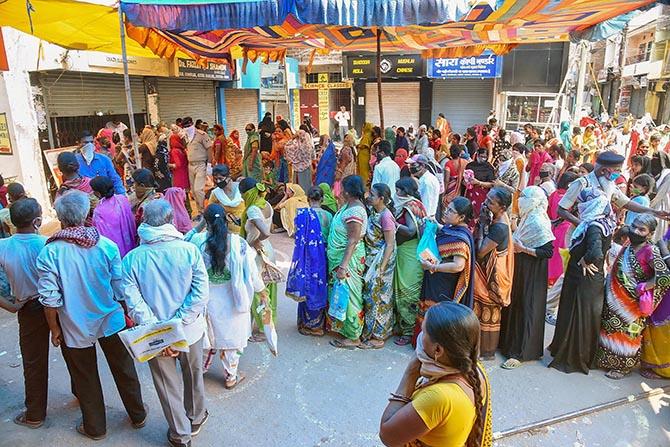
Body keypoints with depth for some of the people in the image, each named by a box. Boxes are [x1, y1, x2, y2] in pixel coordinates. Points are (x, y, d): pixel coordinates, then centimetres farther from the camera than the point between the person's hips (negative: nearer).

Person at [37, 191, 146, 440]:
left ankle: (95, 428, 37)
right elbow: (120, 288, -7)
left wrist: (54, 329, 2)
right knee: (123, 370, 19)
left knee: (85, 378, 18)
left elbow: (50, 298, -13)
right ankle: (138, 416, 36)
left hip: (74, 327, -1)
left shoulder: (49, 253, -17)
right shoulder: (107, 245, -13)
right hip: (111, 321, 1)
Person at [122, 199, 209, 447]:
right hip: (191, 330, 0)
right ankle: (196, 419, 48)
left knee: (168, 385, 20)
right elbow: (201, 292, -20)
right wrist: (178, 325, -17)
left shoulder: (132, 259, -13)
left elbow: (133, 301, -19)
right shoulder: (190, 250, -16)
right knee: (193, 375, 25)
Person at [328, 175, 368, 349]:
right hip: (339, 257, 10)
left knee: (347, 295, 1)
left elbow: (353, 241, -25)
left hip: (349, 259, -10)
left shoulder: (354, 211, -23)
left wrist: (343, 266, -26)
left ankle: (353, 337, 15)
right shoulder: (349, 205, 7)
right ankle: (344, 329, 34)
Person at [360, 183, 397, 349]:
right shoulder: (373, 212, 6)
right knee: (370, 295, 16)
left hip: (380, 262, -8)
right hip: (371, 261, 8)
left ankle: (377, 337, 15)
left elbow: (390, 244, -18)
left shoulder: (385, 216, -19)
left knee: (376, 297, 1)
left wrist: (381, 267, -19)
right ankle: (371, 331, 31)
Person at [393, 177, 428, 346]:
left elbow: (411, 231, -24)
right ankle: (403, 325, 27)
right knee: (402, 291, 15)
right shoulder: (408, 205, 12)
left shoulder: (411, 206, -14)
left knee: (408, 293, -1)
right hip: (403, 253, 9)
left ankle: (409, 332, 10)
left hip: (410, 255, -9)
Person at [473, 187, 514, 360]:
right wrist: (483, 222, -8)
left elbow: (480, 251, -27)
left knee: (489, 313, 8)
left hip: (492, 276, -9)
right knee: (485, 311, 21)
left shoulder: (500, 227, -30)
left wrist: (482, 224, -23)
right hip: (486, 271, 9)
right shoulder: (495, 218, -2)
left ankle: (487, 352, 26)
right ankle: (485, 346, 39)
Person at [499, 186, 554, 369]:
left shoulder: (538, 222, -20)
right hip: (521, 269, 9)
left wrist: (523, 249, -23)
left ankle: (521, 352, 10)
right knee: (514, 304, 17)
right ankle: (509, 342, 32)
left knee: (526, 308, 0)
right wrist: (514, 242, 1)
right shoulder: (527, 218, 5)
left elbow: (548, 251, -22)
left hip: (532, 272, -9)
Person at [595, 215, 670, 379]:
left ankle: (623, 366, 24)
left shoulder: (650, 251, -18)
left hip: (633, 303, -6)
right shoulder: (626, 248, 2)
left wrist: (641, 288, -19)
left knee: (626, 333, 7)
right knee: (610, 329, 16)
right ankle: (607, 360, 33)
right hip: (616, 301, 6)